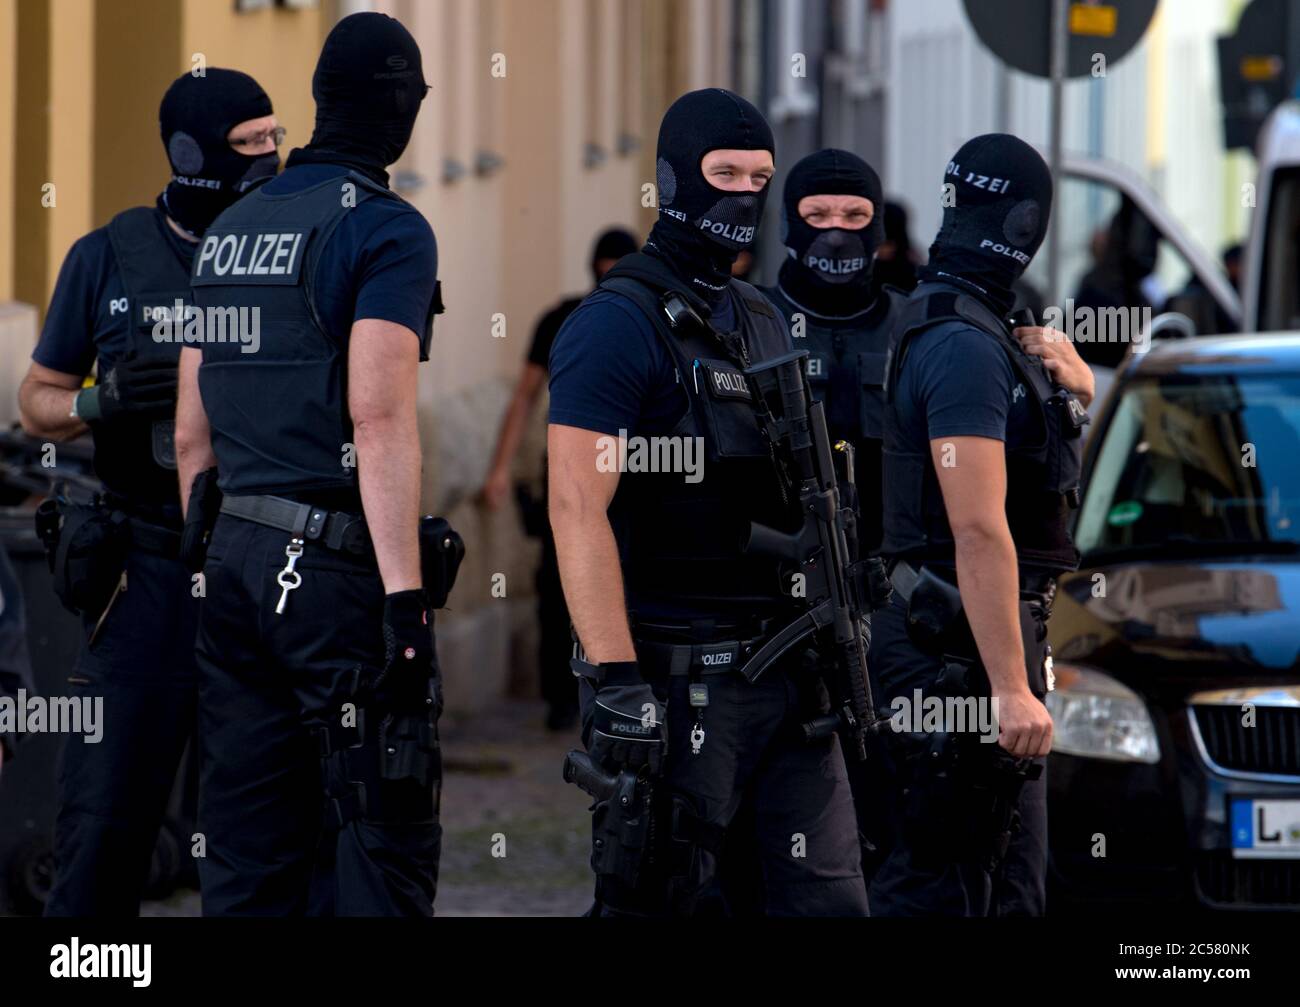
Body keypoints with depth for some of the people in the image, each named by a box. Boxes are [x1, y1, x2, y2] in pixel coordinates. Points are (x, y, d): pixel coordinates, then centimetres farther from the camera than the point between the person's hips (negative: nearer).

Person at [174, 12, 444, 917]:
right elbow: (379, 419, -17)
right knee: (381, 841, -4)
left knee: (249, 853, 8)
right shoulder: (386, 230, -8)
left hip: (237, 559, 7)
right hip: (339, 569, -7)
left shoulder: (229, 231, 15)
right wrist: (405, 596, -19)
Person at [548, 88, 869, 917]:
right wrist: (617, 683, -23)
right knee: (656, 904, -1)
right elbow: (577, 508, -16)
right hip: (679, 683, -7)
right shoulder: (619, 326, -8)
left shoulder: (766, 324, 17)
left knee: (827, 895, 3)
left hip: (786, 671, 7)